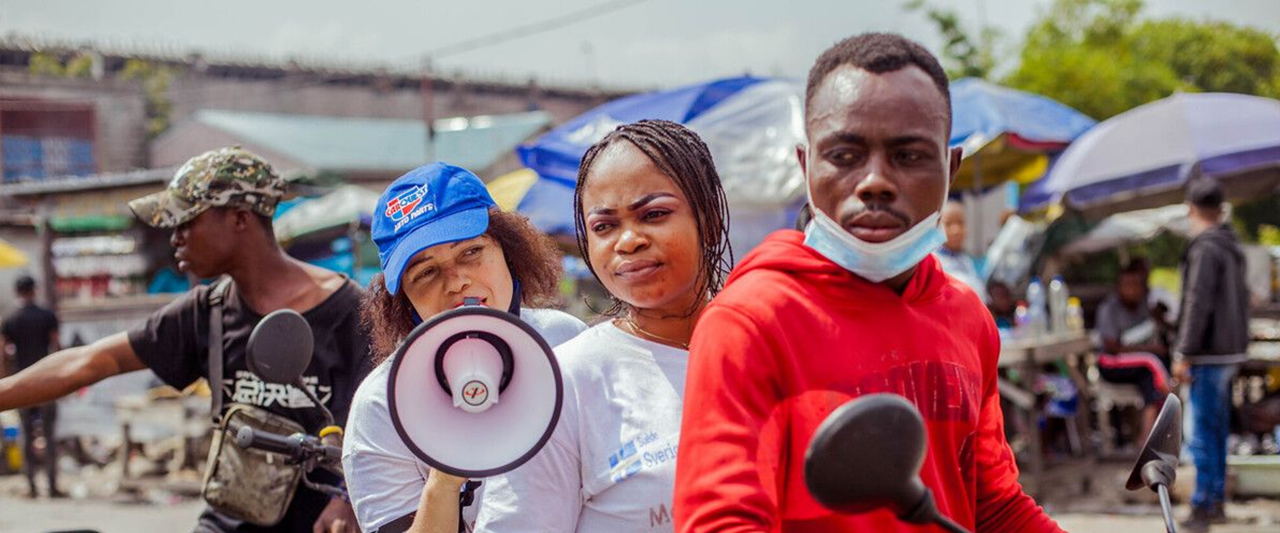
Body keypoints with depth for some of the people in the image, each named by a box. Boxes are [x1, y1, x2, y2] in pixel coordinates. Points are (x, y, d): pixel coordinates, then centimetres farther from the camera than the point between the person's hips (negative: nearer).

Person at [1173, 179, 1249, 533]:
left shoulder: (1205, 248, -15)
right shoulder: (1233, 248, 13)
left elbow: (1198, 305, -20)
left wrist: (1184, 354, -17)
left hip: (1210, 355, -9)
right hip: (1230, 352, 9)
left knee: (1203, 432, -7)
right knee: (1217, 428, 14)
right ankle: (1217, 502, 19)